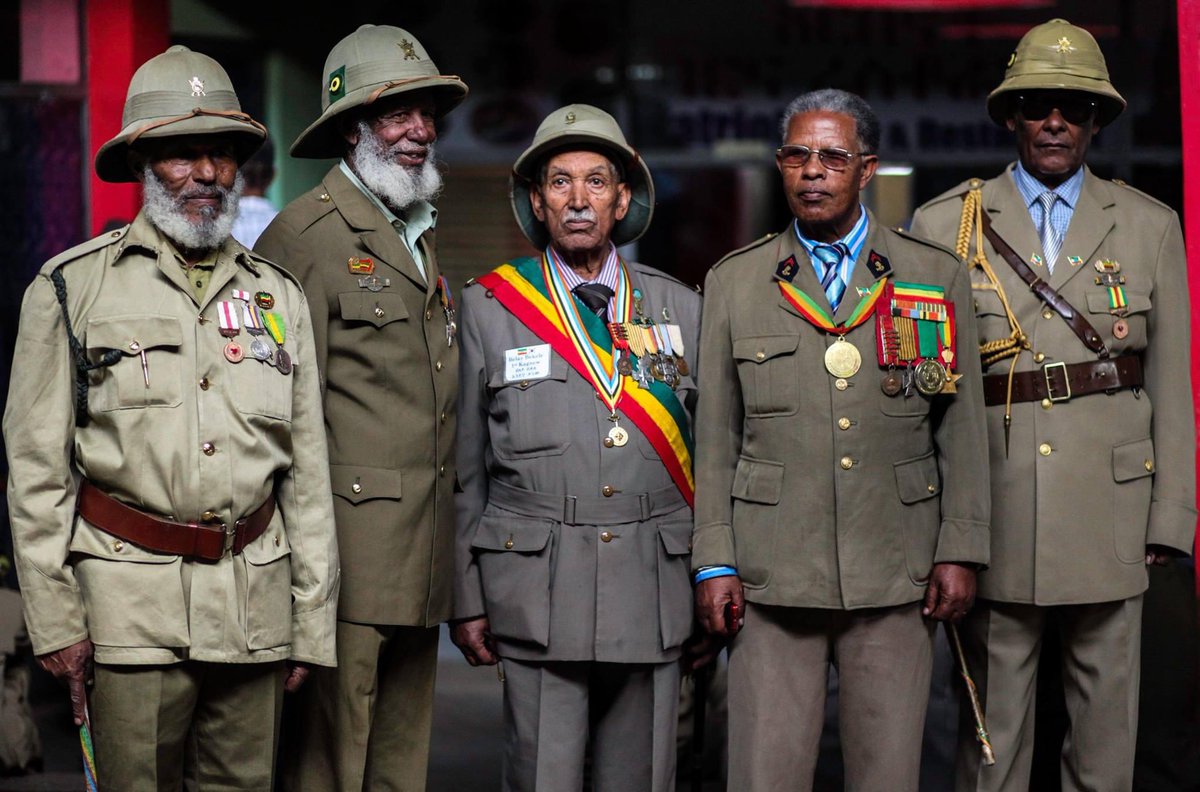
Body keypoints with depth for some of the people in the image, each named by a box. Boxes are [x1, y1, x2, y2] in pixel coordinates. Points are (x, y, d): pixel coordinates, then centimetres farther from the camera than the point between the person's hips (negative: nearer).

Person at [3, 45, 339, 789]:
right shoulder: (72, 287, 2)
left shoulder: (280, 296, 12)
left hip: (256, 604, 3)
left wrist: (312, 624, 9)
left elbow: (308, 472, 12)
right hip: (132, 598, -3)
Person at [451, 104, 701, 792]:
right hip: (536, 589, -2)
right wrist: (468, 600, 1)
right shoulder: (489, 308, 5)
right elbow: (466, 467, 5)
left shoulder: (681, 308, 11)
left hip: (656, 590, 2)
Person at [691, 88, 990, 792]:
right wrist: (714, 562, 2)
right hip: (772, 578, 0)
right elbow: (716, 437, 8)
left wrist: (961, 551, 2)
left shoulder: (937, 277, 8)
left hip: (897, 577, 0)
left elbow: (963, 428, 8)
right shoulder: (732, 283, 9)